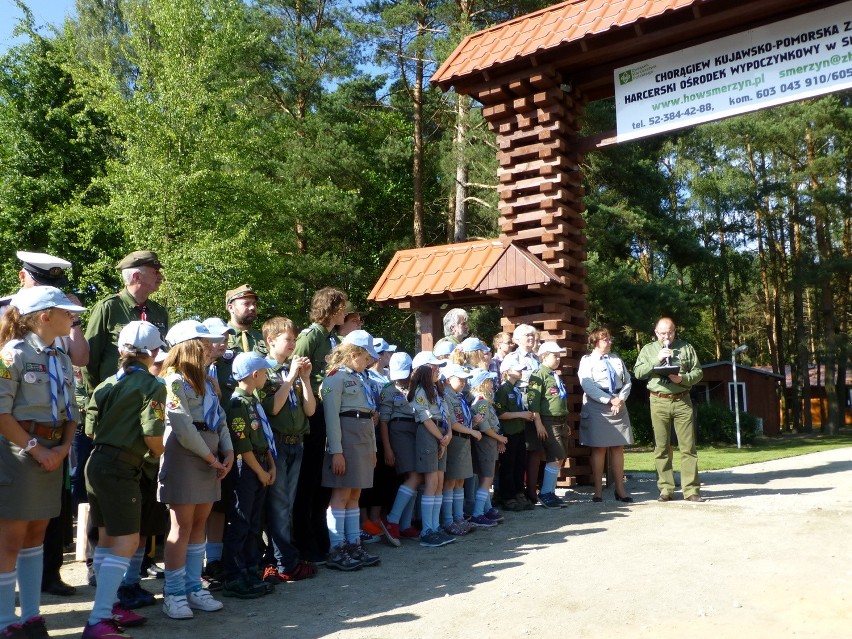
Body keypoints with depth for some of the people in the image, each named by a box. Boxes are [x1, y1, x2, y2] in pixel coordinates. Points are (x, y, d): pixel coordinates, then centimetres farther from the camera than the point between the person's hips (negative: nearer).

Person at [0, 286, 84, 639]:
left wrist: (63, 447, -4)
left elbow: (71, 411, 12)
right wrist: (35, 449, -17)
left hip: (53, 453, 7)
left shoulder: (62, 359, 11)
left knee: (36, 534, 12)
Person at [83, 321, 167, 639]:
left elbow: (91, 429, 10)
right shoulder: (151, 386, -11)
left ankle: (108, 605, 33)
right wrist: (158, 453, 2)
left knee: (107, 538, 20)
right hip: (121, 468, -8)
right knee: (126, 542, -6)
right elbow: (152, 434, -18)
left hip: (97, 462, 8)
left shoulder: (106, 384, 9)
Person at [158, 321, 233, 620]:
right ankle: (173, 593, 6)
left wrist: (228, 453, 1)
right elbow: (183, 427, -17)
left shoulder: (206, 382, 18)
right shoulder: (175, 380, -9)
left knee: (199, 524, 11)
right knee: (182, 527, -4)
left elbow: (220, 420, 15)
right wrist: (209, 457, -11)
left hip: (210, 458, 8)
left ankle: (193, 588, 19)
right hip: (185, 457, -8)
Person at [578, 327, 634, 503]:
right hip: (597, 409, -4)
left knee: (618, 448, 6)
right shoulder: (587, 361, -1)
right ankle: (598, 491, 5)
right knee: (599, 449, -1)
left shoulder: (616, 359, 14)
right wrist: (610, 400, -15)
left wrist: (620, 399, -7)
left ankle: (620, 489, 13)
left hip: (619, 407, 5)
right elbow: (588, 386, -12)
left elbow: (627, 381, 10)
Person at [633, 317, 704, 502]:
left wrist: (683, 378, -11)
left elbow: (698, 372, 7)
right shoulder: (648, 349, 10)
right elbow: (638, 372, 0)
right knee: (662, 448, 2)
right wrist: (656, 360, -11)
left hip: (682, 401, 0)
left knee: (688, 447, -1)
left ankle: (691, 489, 3)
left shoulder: (686, 348, 10)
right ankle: (666, 489, 9)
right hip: (659, 402, 0)